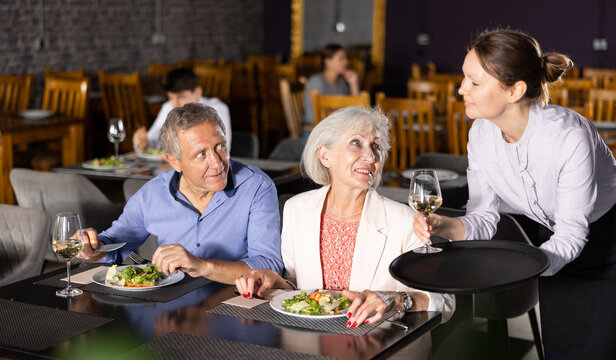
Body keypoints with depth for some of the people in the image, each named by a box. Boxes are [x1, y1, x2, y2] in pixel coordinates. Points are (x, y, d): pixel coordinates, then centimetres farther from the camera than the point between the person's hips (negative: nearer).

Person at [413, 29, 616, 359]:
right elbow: (484, 217, -11)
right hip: (547, 239, 5)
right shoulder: (482, 133, -16)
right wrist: (446, 226, -32)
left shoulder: (569, 136, -34)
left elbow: (571, 235, -30)